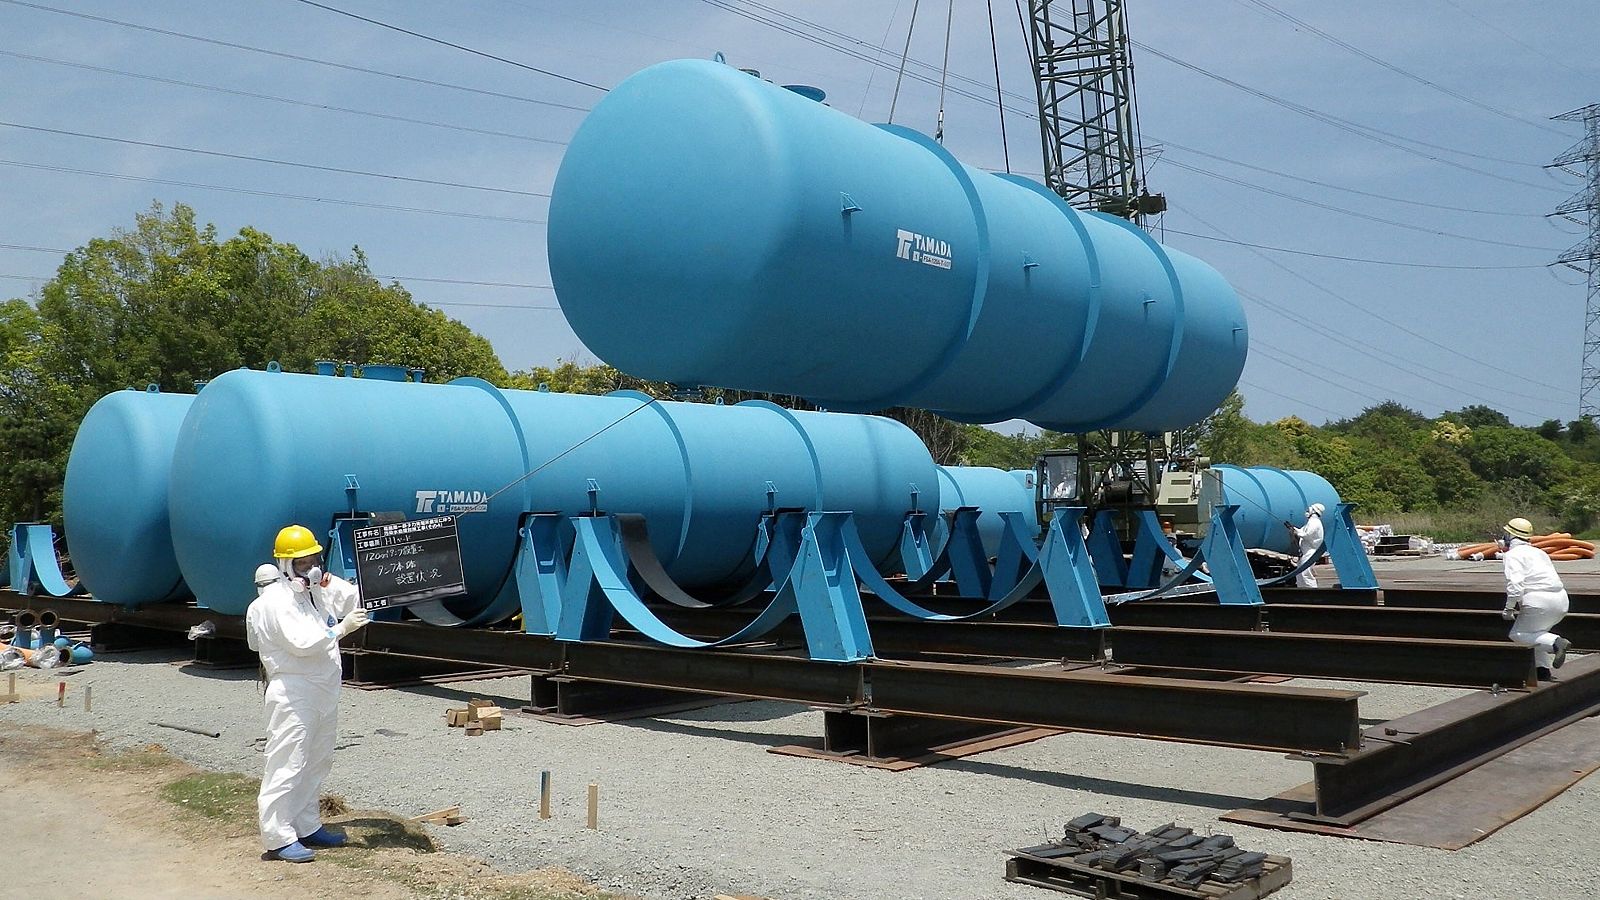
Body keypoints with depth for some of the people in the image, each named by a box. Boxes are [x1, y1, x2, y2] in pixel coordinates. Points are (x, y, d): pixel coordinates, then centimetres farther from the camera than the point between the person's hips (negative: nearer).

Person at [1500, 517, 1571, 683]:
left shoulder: (1513, 554, -2)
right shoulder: (1538, 552, 25)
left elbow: (1515, 583, -16)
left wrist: (1509, 608, -8)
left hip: (1540, 600, -8)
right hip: (1562, 600, 9)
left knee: (1518, 635, 4)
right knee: (1538, 631, 26)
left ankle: (1555, 642, -18)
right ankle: (1544, 670, 17)